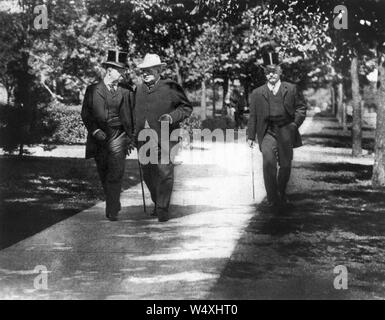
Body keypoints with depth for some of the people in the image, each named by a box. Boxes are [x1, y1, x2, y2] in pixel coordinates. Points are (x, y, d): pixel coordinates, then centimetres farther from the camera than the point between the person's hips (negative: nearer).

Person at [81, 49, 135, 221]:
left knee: (115, 173, -16)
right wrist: (95, 131, -11)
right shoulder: (92, 90, 7)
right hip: (99, 138, 1)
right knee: (104, 176, 9)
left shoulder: (126, 92, 11)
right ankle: (114, 204, 28)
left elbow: (132, 116, 14)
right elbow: (85, 114, 2)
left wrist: (131, 137, 5)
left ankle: (112, 211, -13)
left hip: (118, 137, -1)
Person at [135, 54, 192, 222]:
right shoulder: (138, 89, 13)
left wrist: (172, 117, -16)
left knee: (165, 174, -10)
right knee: (148, 175, 11)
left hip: (164, 138, -5)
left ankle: (163, 209, -1)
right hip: (143, 140, 5)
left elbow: (187, 107, 2)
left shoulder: (170, 87, -3)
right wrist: (132, 135, 13)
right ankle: (157, 203, 32)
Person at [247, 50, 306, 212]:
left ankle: (281, 195, 31)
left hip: (286, 132, 1)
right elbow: (253, 116, 13)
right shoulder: (257, 93, 11)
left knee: (285, 165, 7)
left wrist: (295, 123, -5)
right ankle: (272, 200, -16)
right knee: (268, 162, -20)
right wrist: (251, 136, 8)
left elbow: (301, 107, 11)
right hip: (267, 132, -1)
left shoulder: (291, 89, 10)